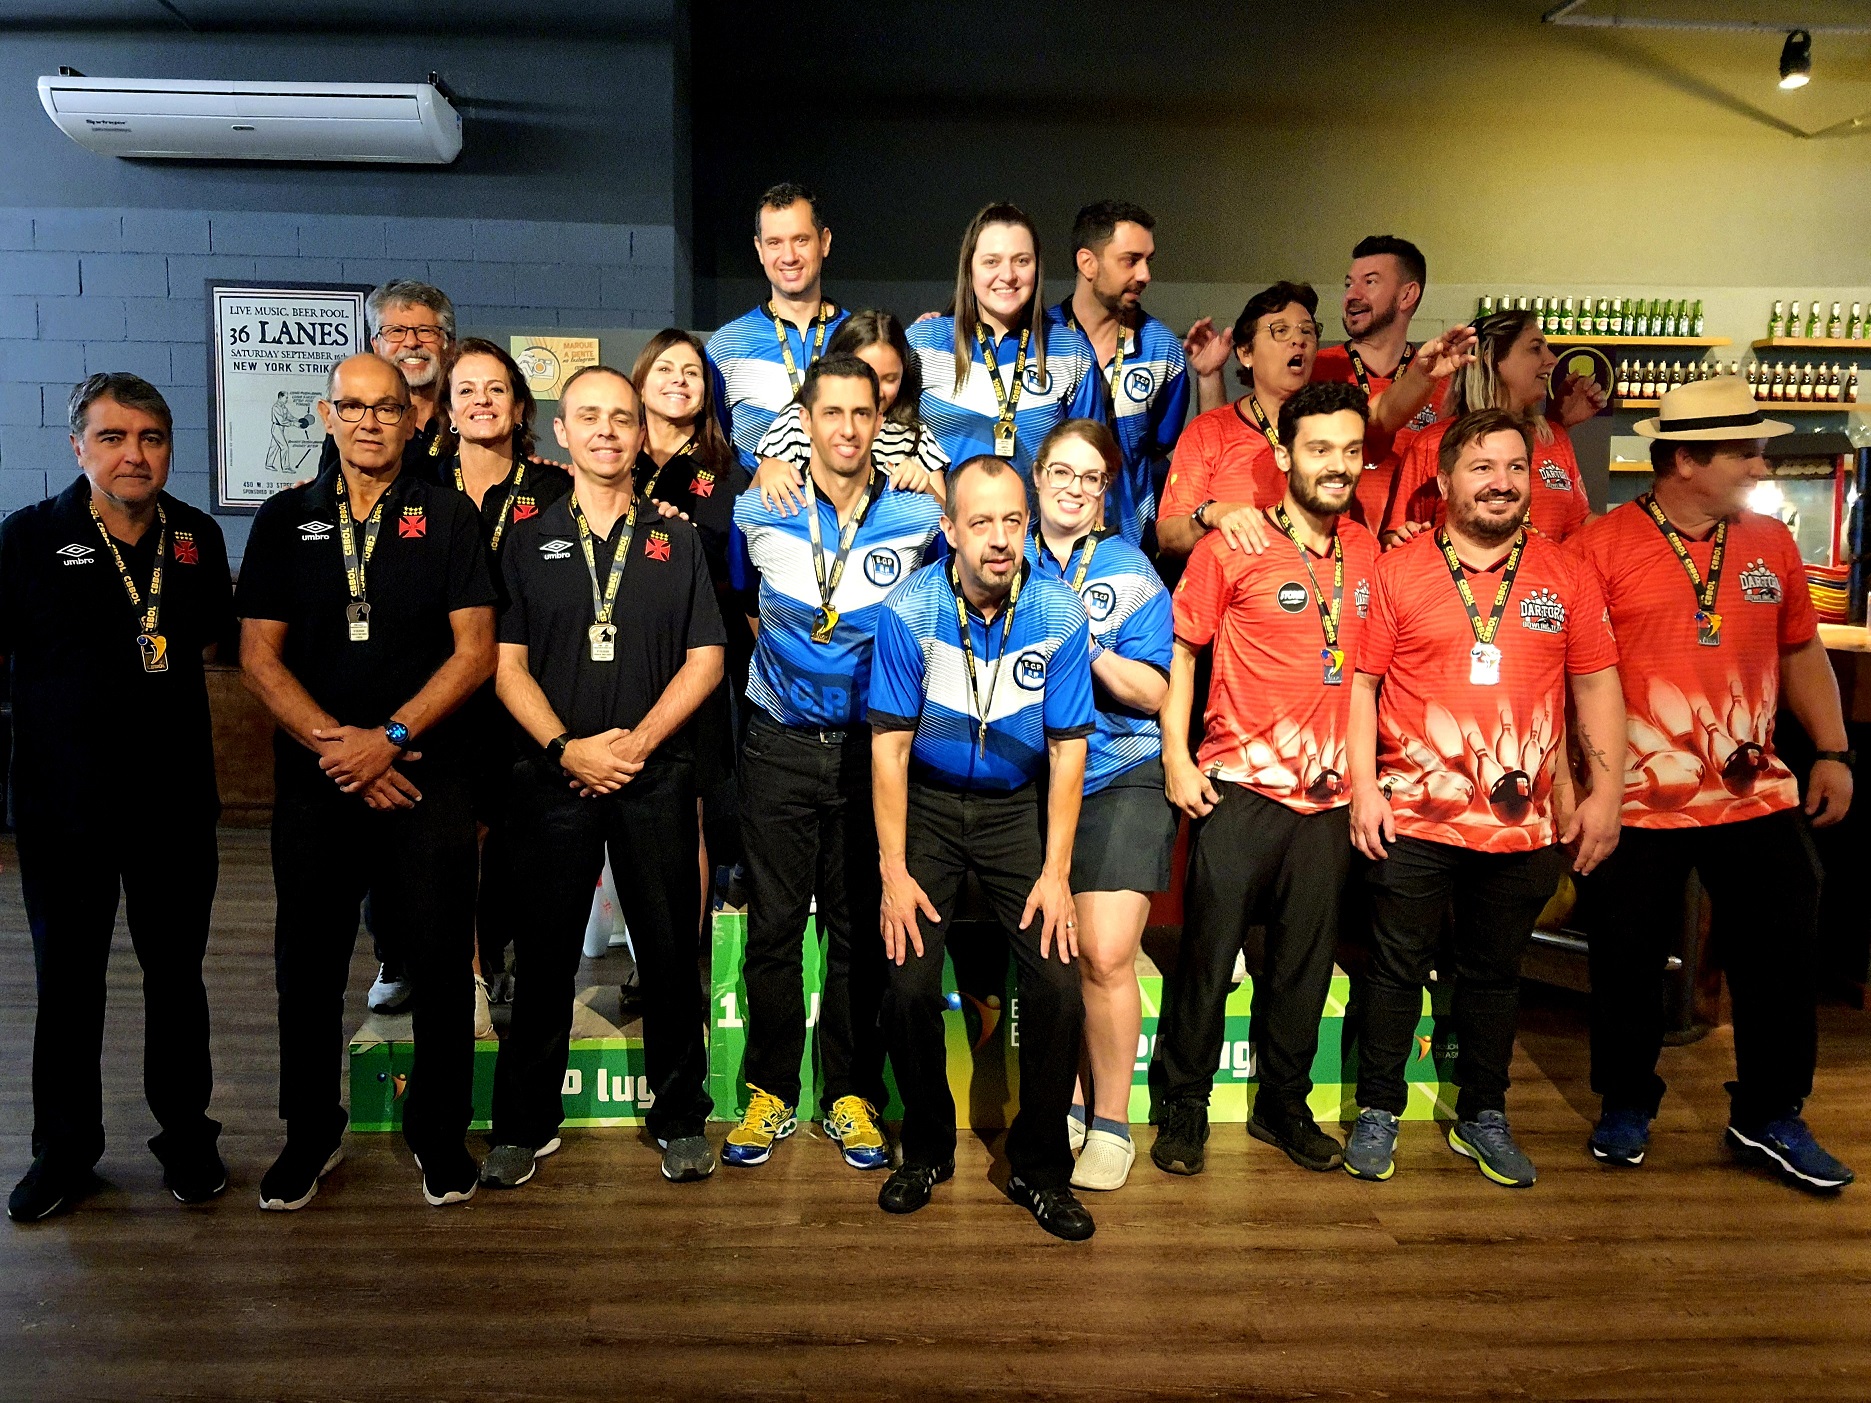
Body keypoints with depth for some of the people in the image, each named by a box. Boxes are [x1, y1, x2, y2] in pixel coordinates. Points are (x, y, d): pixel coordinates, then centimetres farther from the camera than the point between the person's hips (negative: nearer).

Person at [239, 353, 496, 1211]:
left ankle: (439, 1132, 22)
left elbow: (476, 649, -4)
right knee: (308, 962, 10)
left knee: (442, 963, 4)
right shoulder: (285, 520, 8)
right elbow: (259, 655, 3)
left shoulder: (448, 516, 2)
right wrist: (336, 747, -9)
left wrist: (390, 736, -13)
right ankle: (312, 1132, 29)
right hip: (313, 781, 2)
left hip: (428, 777, -2)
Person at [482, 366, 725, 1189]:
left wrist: (639, 740, -9)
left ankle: (680, 1118, 19)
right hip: (554, 776, 0)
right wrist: (567, 747, -10)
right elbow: (507, 663, 3)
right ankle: (524, 1123, 20)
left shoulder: (676, 541, 9)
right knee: (544, 952, 6)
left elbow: (705, 658, 3)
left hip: (657, 777, 0)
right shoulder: (528, 543, 9)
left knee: (670, 950, 4)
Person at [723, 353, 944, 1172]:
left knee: (860, 927, 6)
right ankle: (770, 1092, 19)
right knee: (773, 924, 4)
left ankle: (851, 1095, 20)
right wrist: (768, 644, 8)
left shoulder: (919, 518, -2)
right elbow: (734, 597, 19)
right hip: (780, 745, 1)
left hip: (872, 746, 0)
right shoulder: (758, 513, 1)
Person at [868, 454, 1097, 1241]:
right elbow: (890, 744, -10)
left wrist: (1054, 872, -9)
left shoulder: (1059, 615, -13)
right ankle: (927, 1148, 18)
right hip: (927, 802, 0)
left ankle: (1040, 1168, 12)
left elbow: (1067, 748, -7)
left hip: (1018, 807, 1)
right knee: (909, 988, -10)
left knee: (1058, 986, -10)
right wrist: (895, 872, -11)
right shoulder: (908, 612, -15)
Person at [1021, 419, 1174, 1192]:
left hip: (1120, 779, -2)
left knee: (1106, 956, -10)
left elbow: (1154, 692, -4)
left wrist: (1086, 644, -17)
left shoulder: (1129, 570, 1)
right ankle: (1066, 1101, 28)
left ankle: (1110, 1122, 10)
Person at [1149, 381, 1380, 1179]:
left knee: (1306, 962, 13)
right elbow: (1179, 646, -3)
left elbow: (1359, 666, 15)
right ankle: (1182, 1107, 20)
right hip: (1238, 788, -4)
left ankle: (1283, 1105, 31)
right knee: (1208, 954, 3)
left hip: (1326, 797, 5)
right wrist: (1176, 758, -10)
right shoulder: (1233, 547, -6)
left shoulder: (1364, 552, 9)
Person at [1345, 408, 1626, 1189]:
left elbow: (1596, 688, 8)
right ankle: (1378, 1111, 23)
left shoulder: (1567, 575, 6)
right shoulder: (1399, 572, -1)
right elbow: (1360, 684, -1)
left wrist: (1604, 793, 2)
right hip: (1413, 819, -2)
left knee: (1494, 972, 15)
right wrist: (1363, 786, -8)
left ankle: (1483, 1117, 31)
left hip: (1524, 824, 2)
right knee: (1396, 968, 8)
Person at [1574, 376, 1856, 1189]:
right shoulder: (1604, 545, -8)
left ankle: (1770, 1118, 27)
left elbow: (1801, 651, 15)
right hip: (1637, 801, -4)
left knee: (1785, 950, 8)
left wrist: (1834, 752, 7)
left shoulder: (1770, 543, 8)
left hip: (1756, 795, 4)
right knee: (1630, 960, 9)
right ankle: (1626, 1105, 30)